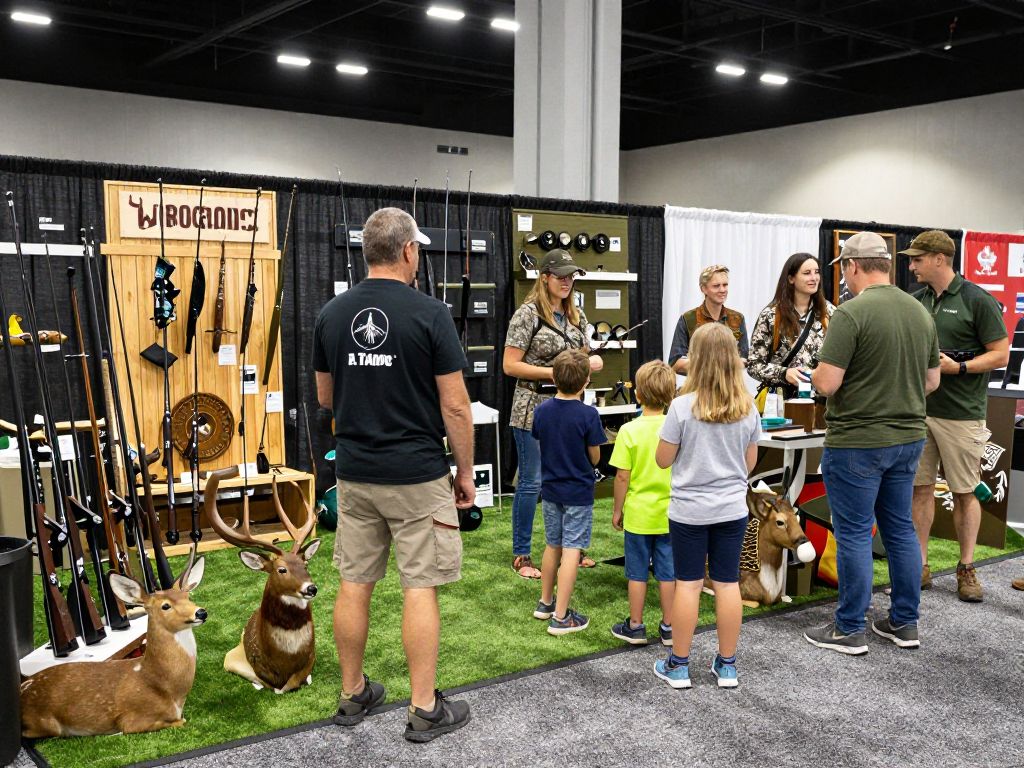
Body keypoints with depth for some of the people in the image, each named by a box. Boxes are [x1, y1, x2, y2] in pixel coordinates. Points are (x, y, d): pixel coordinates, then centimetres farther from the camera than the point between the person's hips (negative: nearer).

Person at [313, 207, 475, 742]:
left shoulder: (332, 313, 2)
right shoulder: (429, 313, -12)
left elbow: (325, 397, 12)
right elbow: (455, 406, -11)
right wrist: (465, 471, 0)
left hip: (354, 473, 5)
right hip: (417, 476, -4)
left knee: (354, 584, 12)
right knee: (419, 588, 3)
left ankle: (353, 695, 26)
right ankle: (425, 710, 12)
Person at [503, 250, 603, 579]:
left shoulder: (576, 315, 10)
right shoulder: (528, 314, -11)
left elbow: (583, 356, 19)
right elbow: (510, 366, -13)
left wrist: (592, 361, -5)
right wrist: (554, 372, -18)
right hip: (535, 407, -6)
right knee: (531, 482, 0)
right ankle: (521, 554, 13)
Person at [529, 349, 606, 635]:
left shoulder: (541, 411, -4)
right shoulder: (588, 415, -17)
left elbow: (540, 447, 7)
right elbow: (595, 458, -9)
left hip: (550, 490, 5)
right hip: (578, 493, -5)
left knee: (553, 546, 19)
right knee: (571, 551, 0)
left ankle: (545, 602, 32)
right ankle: (560, 617, 2)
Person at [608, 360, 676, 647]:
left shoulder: (629, 431, -15)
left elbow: (622, 476, -12)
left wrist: (617, 509, 0)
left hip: (638, 514, -2)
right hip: (670, 514, 2)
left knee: (638, 572, 10)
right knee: (668, 571, 12)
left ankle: (635, 626, 20)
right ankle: (668, 628, 21)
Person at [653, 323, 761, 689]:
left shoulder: (682, 406, -15)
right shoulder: (748, 408, -3)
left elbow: (662, 459, -9)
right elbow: (750, 462, 7)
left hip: (689, 510, -3)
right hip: (732, 509, 3)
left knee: (688, 584, 6)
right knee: (728, 584, 9)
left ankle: (679, 665, 17)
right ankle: (727, 665, 21)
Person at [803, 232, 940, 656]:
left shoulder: (851, 313, -18)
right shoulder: (920, 311, 6)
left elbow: (827, 383, -20)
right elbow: (932, 380, 13)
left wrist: (813, 374, 1)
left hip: (857, 442, -7)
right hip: (908, 437, 7)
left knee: (854, 534, 3)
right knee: (900, 529, 16)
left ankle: (849, 630, 13)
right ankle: (904, 623, 27)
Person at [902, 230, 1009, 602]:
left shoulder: (978, 300, -8)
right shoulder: (917, 300, 9)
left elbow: (1001, 354, -7)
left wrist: (958, 367, -19)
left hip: (960, 414, -5)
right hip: (919, 409, 5)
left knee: (964, 492, 6)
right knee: (921, 488, 7)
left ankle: (966, 569, 18)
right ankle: (920, 566, 16)